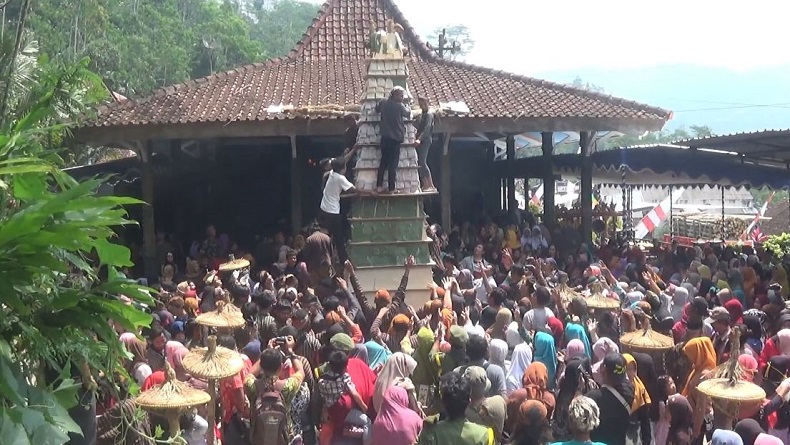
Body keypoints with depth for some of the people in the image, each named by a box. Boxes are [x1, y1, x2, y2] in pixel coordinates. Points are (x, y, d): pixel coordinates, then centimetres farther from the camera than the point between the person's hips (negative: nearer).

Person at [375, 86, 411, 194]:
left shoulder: (383, 103, 3)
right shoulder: (400, 106, -11)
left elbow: (377, 109, 22)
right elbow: (408, 114, 6)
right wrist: (406, 106, 24)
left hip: (385, 136, 5)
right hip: (396, 137, -5)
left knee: (383, 161, 12)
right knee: (393, 163, 0)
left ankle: (379, 186, 6)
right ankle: (391, 188, 0)